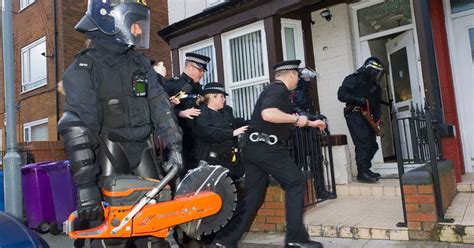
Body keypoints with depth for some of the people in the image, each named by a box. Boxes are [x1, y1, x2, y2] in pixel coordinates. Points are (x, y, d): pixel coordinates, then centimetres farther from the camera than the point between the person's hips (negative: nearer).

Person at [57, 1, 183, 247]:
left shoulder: (140, 63, 11)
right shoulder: (84, 68, -9)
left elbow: (160, 105, 10)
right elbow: (76, 128, -17)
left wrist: (175, 146, 2)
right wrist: (85, 184, -23)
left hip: (143, 148, 6)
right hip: (109, 152, -5)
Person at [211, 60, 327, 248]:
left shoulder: (273, 89, 25)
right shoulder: (279, 89, -7)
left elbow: (283, 120, 35)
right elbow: (268, 114, -27)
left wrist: (310, 123, 39)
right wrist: (296, 118, -14)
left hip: (254, 148, 10)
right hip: (268, 148, -10)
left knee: (252, 195, 11)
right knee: (295, 184, 2)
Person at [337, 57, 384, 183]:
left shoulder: (375, 86, 20)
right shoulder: (354, 79, -4)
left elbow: (376, 104, 20)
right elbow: (341, 94, -14)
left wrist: (377, 117, 3)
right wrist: (358, 100, -23)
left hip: (367, 117, 8)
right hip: (354, 115, -8)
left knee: (372, 145, 6)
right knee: (363, 142, -17)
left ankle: (365, 169, 19)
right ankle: (362, 173, -13)